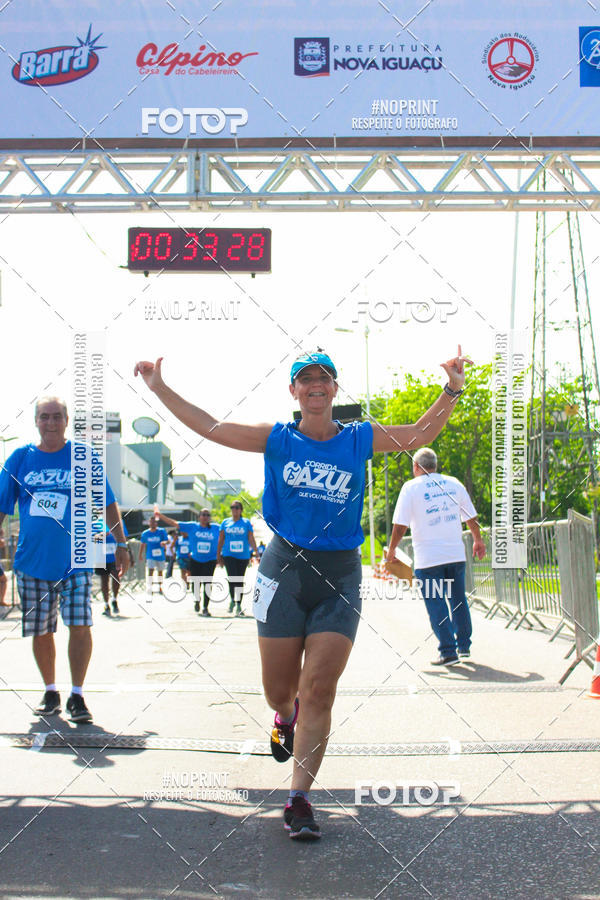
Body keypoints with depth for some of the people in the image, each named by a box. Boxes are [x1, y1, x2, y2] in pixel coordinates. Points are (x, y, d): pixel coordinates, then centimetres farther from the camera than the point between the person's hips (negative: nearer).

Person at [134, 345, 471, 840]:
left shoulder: (360, 439, 6)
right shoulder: (277, 439, 4)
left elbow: (419, 434, 13)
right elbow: (210, 427, 7)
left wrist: (453, 390, 1)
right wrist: (160, 388, 6)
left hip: (339, 576, 0)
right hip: (284, 566, 0)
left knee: (319, 689, -8)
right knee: (279, 689, 6)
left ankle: (299, 799, 0)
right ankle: (286, 716, 45)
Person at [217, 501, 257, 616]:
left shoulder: (246, 522, 4)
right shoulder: (225, 522, 8)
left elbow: (251, 539, 0)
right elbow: (220, 540, 11)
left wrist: (257, 553, -11)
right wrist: (218, 556, 9)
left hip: (243, 556, 0)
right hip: (229, 555, 0)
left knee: (240, 581, 6)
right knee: (232, 578, -16)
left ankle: (239, 605, 17)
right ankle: (232, 600, 6)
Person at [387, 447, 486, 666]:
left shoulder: (411, 487, -4)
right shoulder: (454, 483, 8)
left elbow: (400, 525, -7)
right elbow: (471, 518, 14)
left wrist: (391, 549, 7)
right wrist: (478, 541, 29)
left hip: (428, 558, -4)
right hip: (456, 554, 4)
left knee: (436, 604, 0)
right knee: (458, 600, 16)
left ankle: (448, 651, -2)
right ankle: (464, 646, 22)